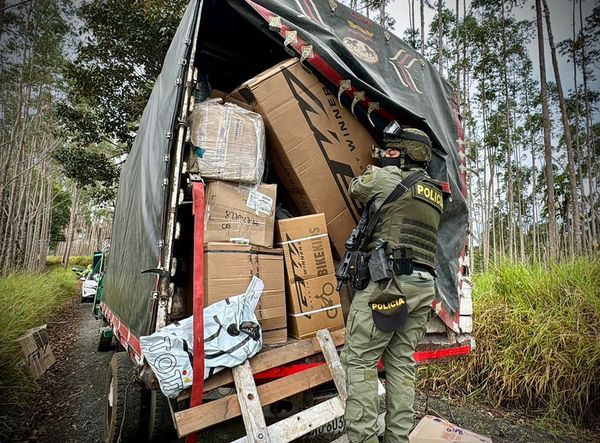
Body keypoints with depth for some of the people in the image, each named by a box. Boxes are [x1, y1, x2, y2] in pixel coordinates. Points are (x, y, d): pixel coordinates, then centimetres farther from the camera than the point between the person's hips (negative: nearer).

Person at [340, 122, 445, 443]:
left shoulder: (385, 177, -2)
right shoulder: (435, 192, 20)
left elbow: (355, 189, 17)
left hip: (389, 282, -8)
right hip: (423, 286, 8)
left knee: (359, 360, -2)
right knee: (401, 363, 11)